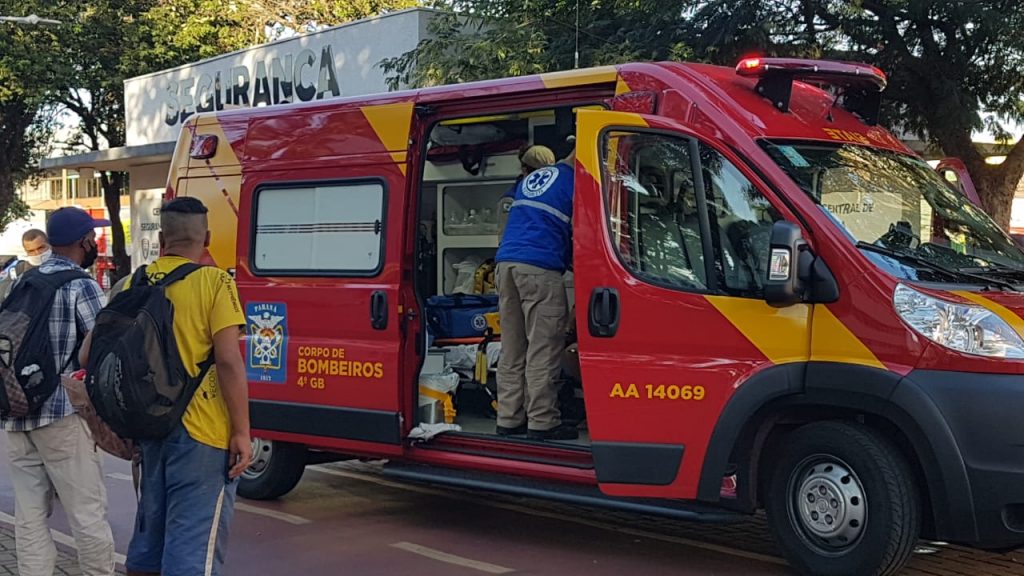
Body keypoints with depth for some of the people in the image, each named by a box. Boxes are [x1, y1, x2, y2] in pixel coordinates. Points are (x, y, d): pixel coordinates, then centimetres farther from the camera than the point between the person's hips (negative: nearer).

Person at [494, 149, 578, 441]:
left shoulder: (530, 179, 24)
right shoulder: (575, 184, 1)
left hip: (506, 262, 8)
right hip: (541, 268, -7)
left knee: (511, 349, 10)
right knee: (544, 349, -3)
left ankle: (508, 419, 13)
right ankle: (542, 422, -1)